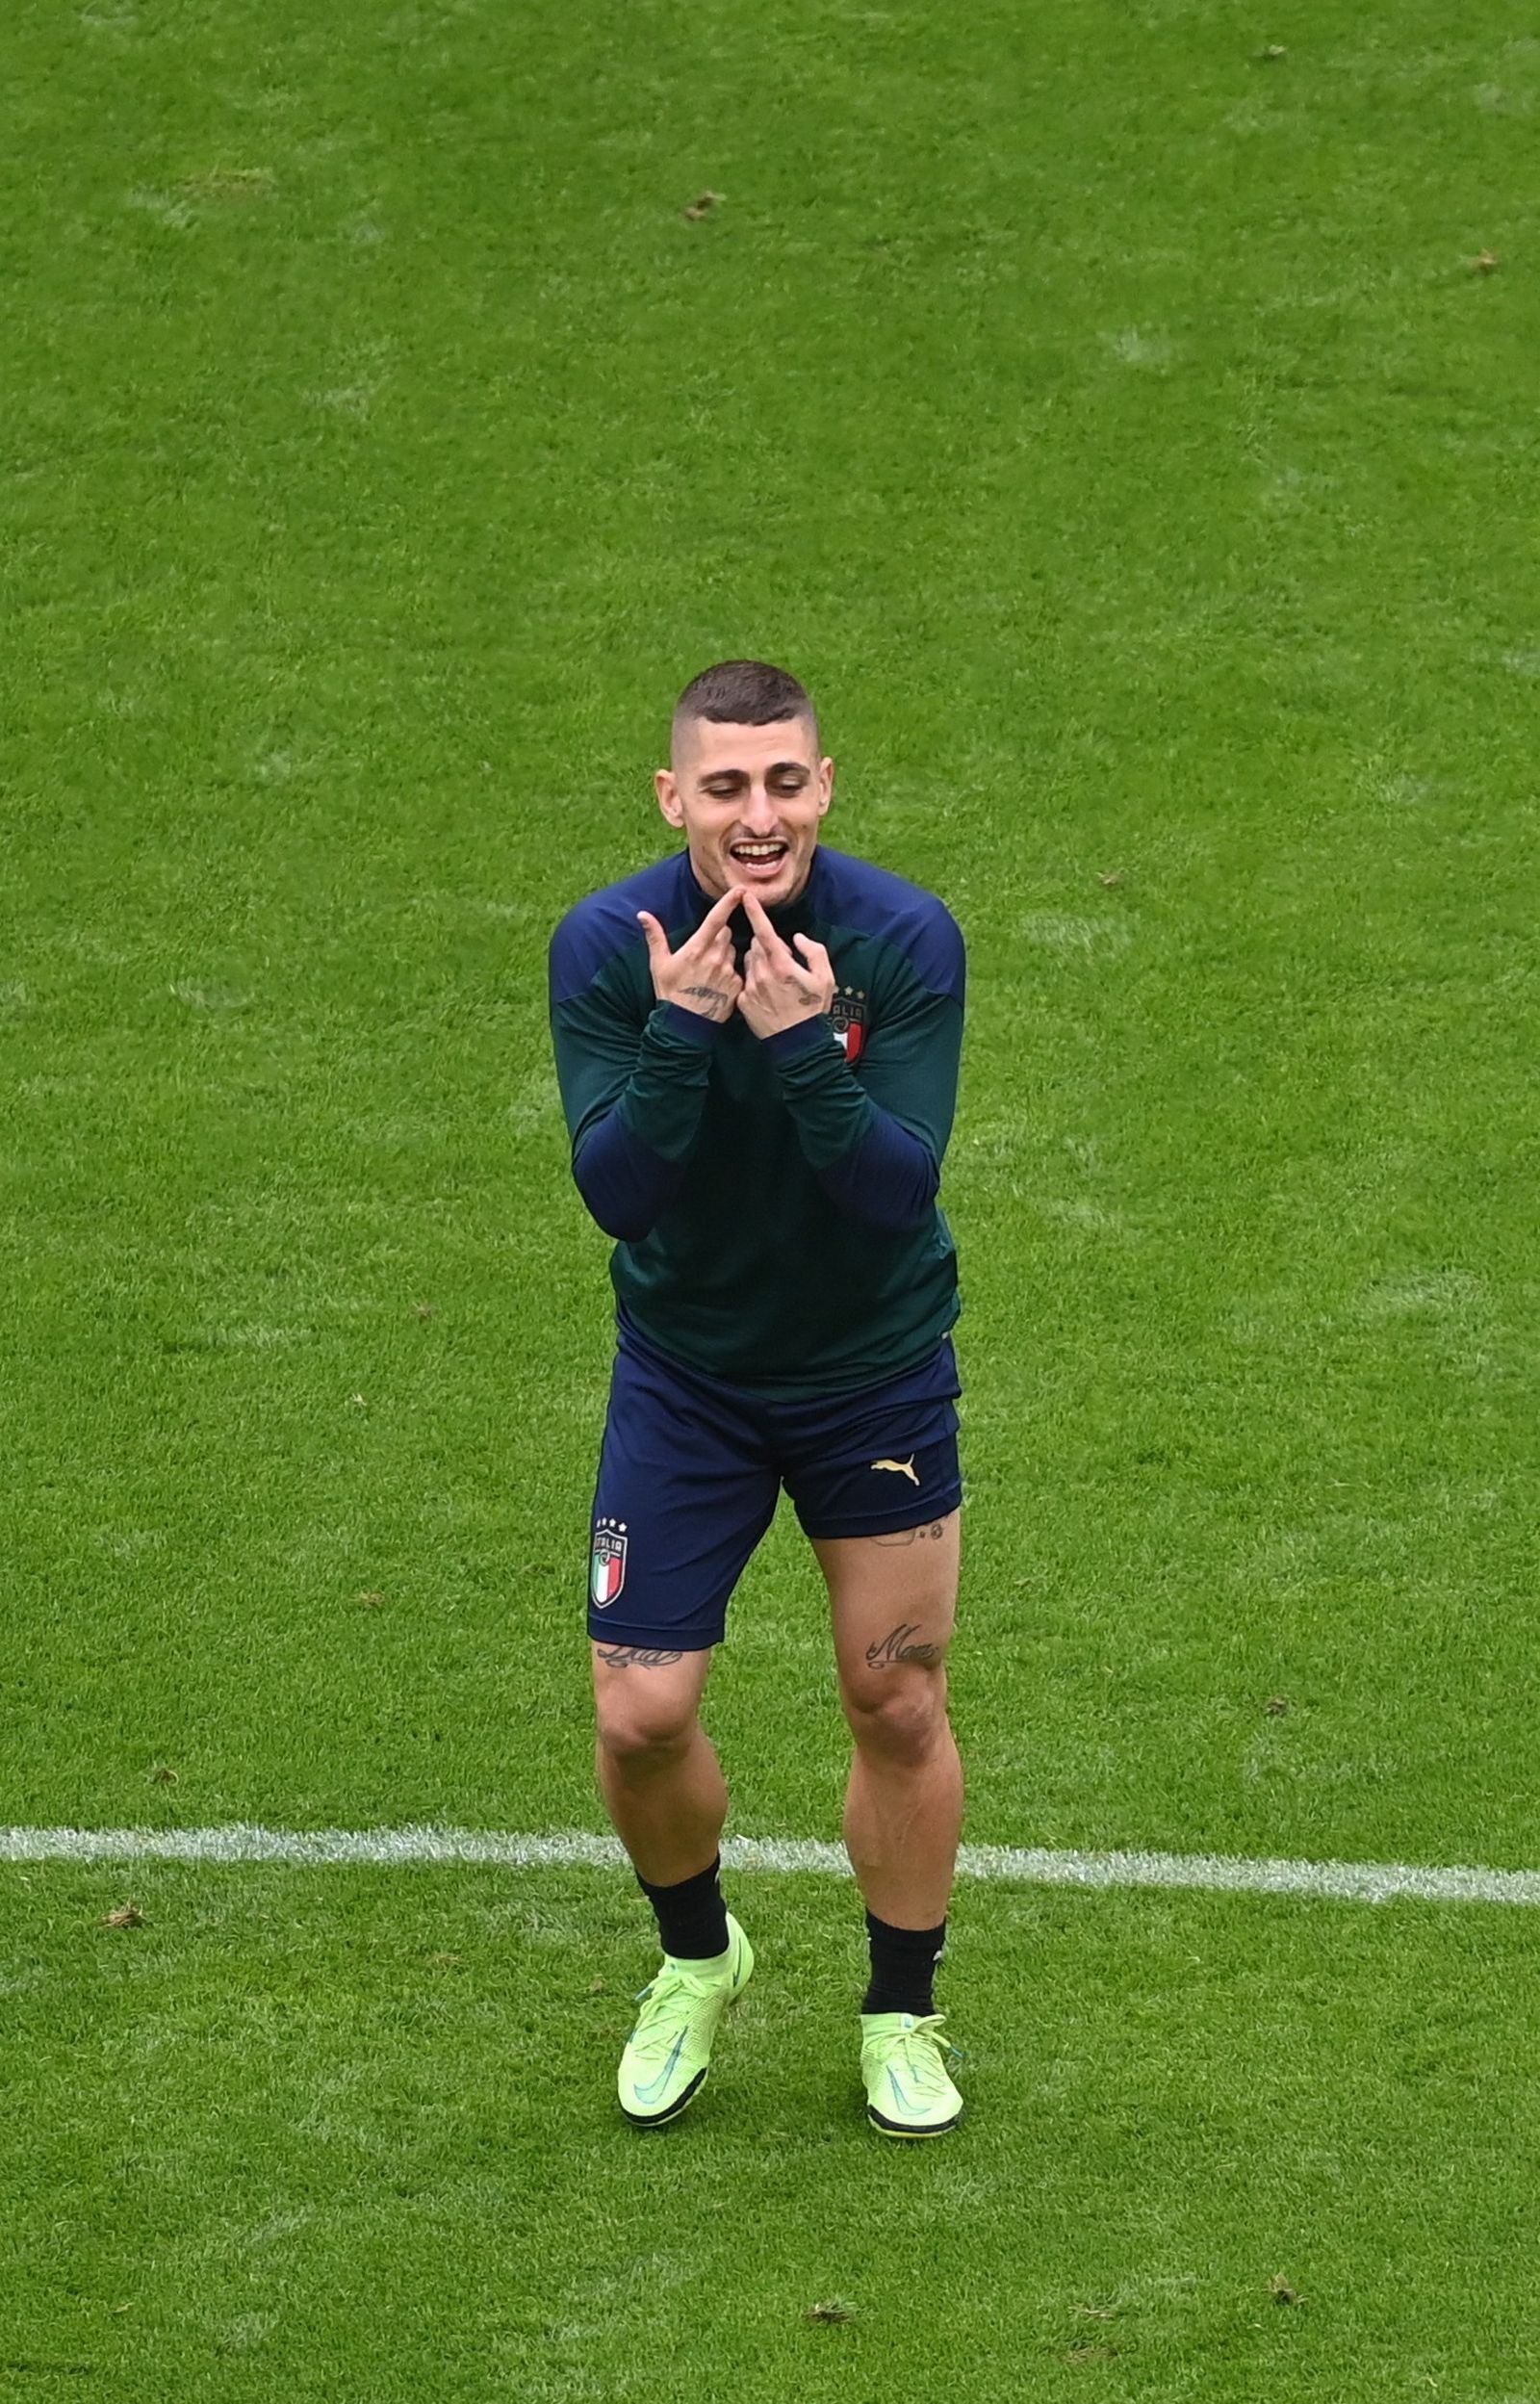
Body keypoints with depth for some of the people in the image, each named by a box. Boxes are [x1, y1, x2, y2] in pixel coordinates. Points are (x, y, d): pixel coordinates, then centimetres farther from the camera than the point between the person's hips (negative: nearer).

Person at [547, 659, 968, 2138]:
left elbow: (902, 1189, -24)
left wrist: (802, 1046, -37)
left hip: (877, 1369, 0)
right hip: (685, 1373, 0)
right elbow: (614, 1193, -21)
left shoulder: (905, 939, -18)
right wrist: (683, 1029, -34)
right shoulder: (607, 948, -16)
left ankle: (901, 2016, 30)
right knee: (641, 1718, -3)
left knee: (898, 1707, 7)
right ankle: (696, 1962, 29)